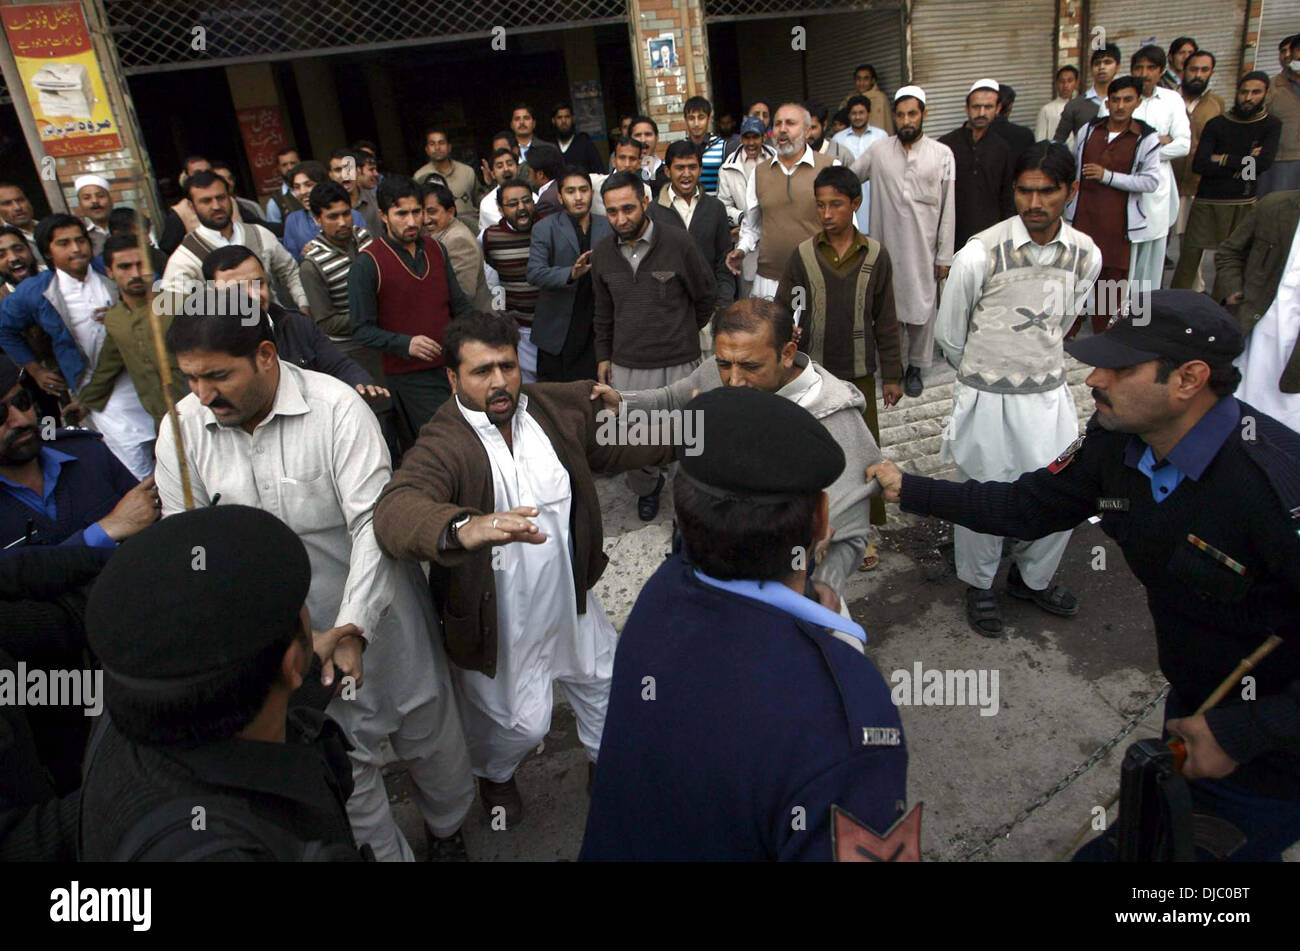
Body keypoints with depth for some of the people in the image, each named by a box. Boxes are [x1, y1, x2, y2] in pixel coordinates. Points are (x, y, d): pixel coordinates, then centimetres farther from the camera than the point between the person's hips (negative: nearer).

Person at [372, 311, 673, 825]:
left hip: (569, 598, 5)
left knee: (604, 683, 23)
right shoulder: (441, 446, -26)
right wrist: (465, 528, -66)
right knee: (519, 722, 14)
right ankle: (493, 775, 53)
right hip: (499, 622, -5)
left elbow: (610, 449, 12)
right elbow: (395, 510, -46)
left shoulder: (560, 407, -7)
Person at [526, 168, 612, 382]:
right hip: (557, 330, -2)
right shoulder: (545, 228, -1)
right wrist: (571, 273, -30)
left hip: (596, 331, 2)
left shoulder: (608, 226, 8)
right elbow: (534, 272, -13)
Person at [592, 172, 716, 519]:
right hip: (626, 366, 3)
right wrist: (603, 356, 15)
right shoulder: (602, 253, 2)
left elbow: (706, 295, 4)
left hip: (679, 363, -3)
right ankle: (648, 487, 38)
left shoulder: (678, 242, -10)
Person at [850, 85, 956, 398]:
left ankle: (916, 366, 21)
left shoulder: (942, 154, 0)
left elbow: (948, 208, 0)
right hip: (887, 247, 1)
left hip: (923, 249, -1)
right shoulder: (877, 152, 3)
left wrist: (945, 255, -2)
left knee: (921, 308, 5)